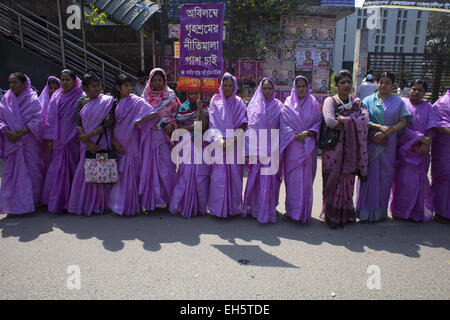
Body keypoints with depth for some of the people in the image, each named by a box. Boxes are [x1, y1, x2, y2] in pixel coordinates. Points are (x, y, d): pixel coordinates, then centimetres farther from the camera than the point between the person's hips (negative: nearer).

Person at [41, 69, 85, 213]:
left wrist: (81, 137, -13)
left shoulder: (80, 98, -2)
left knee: (71, 169, 2)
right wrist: (49, 140, 6)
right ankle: (57, 203, 16)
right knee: (57, 170, 5)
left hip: (72, 141, -4)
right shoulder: (56, 97, 12)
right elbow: (50, 119, 11)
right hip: (57, 141, 4)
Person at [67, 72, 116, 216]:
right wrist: (88, 142, -12)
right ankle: (85, 204, 18)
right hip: (86, 144, 3)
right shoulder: (82, 102, 8)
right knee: (84, 172, 5)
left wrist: (89, 135, -15)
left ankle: (99, 205, 14)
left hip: (102, 143, -3)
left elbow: (109, 123, -11)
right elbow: (78, 124, 2)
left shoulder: (107, 101, -2)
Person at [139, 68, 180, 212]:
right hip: (148, 136, 2)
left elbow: (177, 114, 4)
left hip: (164, 136, -2)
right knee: (149, 165, 0)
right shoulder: (145, 96, 12)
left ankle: (164, 197, 12)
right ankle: (149, 200, 10)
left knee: (165, 166, -4)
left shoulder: (171, 96, 7)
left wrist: (172, 125, -12)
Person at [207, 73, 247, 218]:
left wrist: (235, 137, -12)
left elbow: (243, 124, 5)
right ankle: (218, 207, 4)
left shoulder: (239, 103, 11)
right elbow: (213, 123, -1)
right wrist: (220, 140, -15)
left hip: (235, 145, 2)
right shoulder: (215, 102, 7)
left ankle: (234, 206, 14)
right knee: (219, 176, -6)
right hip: (219, 144, -1)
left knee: (235, 174, 2)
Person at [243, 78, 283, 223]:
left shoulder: (278, 105, 9)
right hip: (256, 149, 1)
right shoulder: (254, 105, 9)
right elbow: (249, 127, 6)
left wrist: (279, 148, 0)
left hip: (272, 149, 0)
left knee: (269, 180, -2)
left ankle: (267, 212, 7)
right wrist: (248, 150, 0)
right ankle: (254, 207, 18)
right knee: (255, 179, 4)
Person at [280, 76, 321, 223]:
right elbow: (284, 125, 1)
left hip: (309, 147, 1)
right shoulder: (288, 104, 6)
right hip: (293, 147, -1)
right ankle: (292, 210, 7)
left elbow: (319, 123, 6)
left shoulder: (313, 103, 9)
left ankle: (305, 212, 10)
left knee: (307, 179, 1)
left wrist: (308, 133, -11)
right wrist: (296, 136, -12)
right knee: (293, 179, -3)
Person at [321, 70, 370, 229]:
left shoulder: (357, 102, 11)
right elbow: (329, 121, -20)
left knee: (347, 180, 8)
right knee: (333, 180, -1)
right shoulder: (330, 101, -1)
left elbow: (365, 120, -8)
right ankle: (332, 215, 12)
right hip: (333, 147, -3)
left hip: (351, 149, 3)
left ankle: (345, 215, 22)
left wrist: (345, 120, -15)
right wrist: (351, 127, -11)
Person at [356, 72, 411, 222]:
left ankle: (380, 211, 16)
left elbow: (403, 122, 2)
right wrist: (379, 127, -17)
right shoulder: (368, 100, 7)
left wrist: (387, 131, -13)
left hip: (388, 144, 1)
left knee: (385, 177, 4)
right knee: (369, 175, -1)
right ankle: (366, 211, 9)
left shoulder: (398, 102, 9)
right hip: (370, 143, -1)